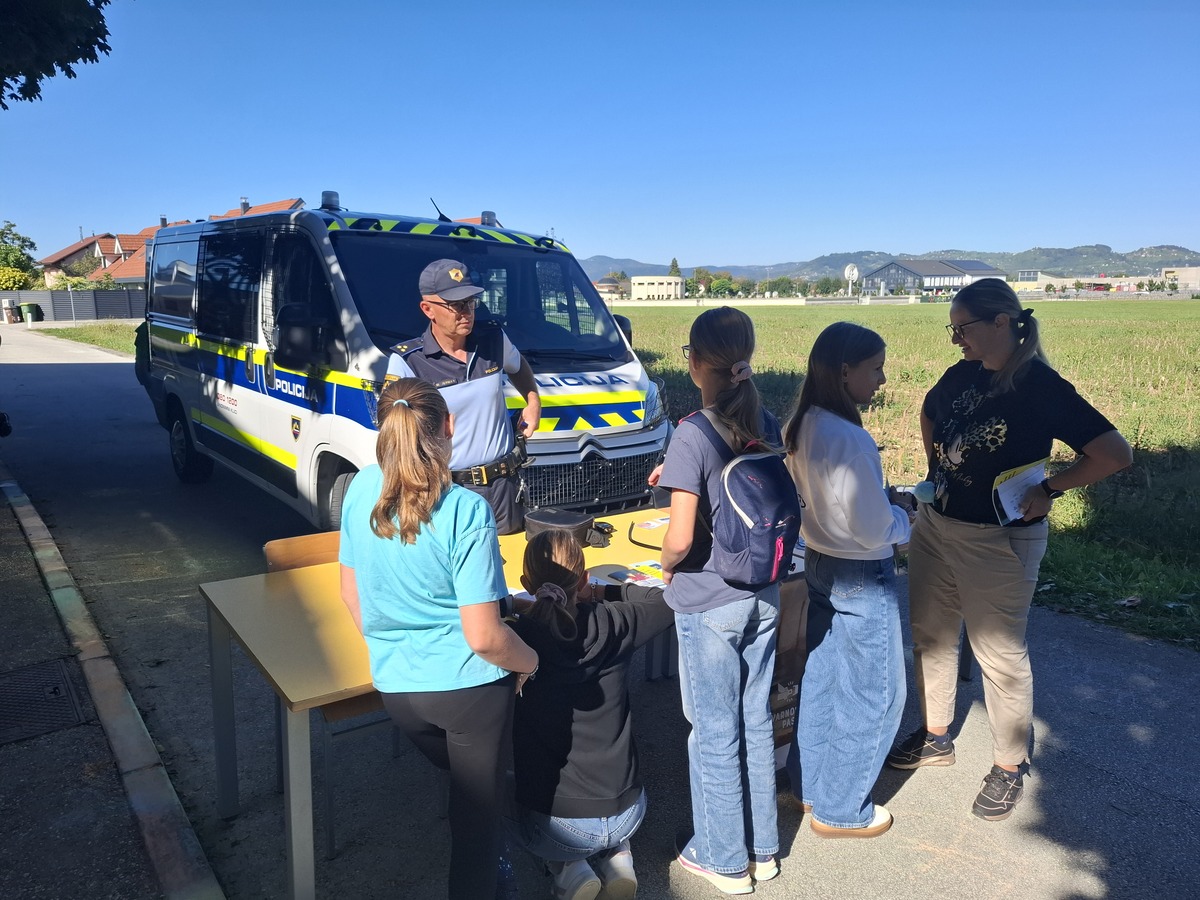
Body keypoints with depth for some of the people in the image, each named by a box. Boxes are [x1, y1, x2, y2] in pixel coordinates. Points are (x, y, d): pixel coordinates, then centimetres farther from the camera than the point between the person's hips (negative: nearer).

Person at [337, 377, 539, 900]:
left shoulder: (362, 489, -7)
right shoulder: (466, 512, -23)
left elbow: (350, 595, 5)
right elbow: (484, 636, -21)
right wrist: (529, 661, -1)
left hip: (394, 686, 6)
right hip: (470, 686, -5)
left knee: (461, 782, 31)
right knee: (478, 811, 17)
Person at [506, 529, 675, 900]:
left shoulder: (516, 638, -17)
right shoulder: (615, 625, -10)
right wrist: (605, 593, 13)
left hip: (557, 827, -3)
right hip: (627, 814, 3)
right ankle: (616, 858, 13)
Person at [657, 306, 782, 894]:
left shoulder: (693, 435, -21)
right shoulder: (767, 426, -1)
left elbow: (680, 539, -23)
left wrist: (666, 565, -1)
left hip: (709, 605, -6)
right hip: (763, 597, 6)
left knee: (714, 734, 11)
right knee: (756, 723, 20)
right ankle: (762, 849, 36)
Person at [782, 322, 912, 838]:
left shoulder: (803, 427, -1)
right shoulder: (850, 439, -28)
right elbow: (874, 529, -24)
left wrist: (887, 500, 7)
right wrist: (904, 517, -5)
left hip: (819, 564, 9)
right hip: (864, 578, -8)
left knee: (820, 676, 22)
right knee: (874, 693, 10)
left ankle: (808, 785, 39)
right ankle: (840, 810, 25)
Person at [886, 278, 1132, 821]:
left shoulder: (1041, 386, -18)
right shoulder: (961, 375, 1)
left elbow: (1115, 454, -21)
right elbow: (929, 414, 22)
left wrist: (1048, 489, -16)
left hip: (999, 541, -7)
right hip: (935, 526, 7)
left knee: (1000, 655, 7)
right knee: (930, 636, 18)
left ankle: (1010, 767, 27)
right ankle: (935, 737, 38)